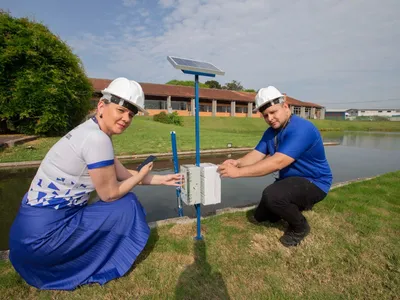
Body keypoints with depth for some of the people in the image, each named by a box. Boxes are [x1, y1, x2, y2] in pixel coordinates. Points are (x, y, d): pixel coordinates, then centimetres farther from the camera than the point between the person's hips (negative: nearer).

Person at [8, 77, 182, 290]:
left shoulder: (91, 131, 5)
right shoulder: (97, 138, -24)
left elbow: (123, 174, 11)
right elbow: (110, 193, -16)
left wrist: (161, 179, 12)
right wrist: (142, 175, -1)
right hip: (43, 235, -9)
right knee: (126, 205, -6)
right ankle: (100, 269, 15)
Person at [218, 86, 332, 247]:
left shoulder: (301, 129, -29)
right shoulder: (271, 132, 1)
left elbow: (277, 162, -38)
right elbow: (256, 155, -9)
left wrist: (238, 172, -39)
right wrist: (237, 162, -31)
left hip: (313, 183, -8)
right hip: (290, 180, 8)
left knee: (272, 195, -35)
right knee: (260, 216, 11)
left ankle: (300, 226, -5)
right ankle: (299, 206, 27)